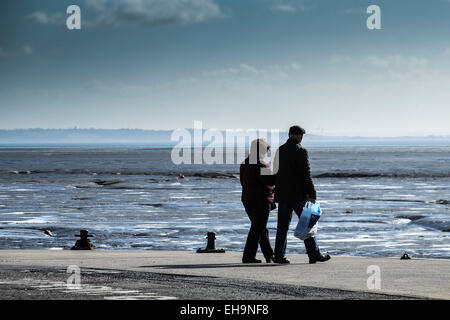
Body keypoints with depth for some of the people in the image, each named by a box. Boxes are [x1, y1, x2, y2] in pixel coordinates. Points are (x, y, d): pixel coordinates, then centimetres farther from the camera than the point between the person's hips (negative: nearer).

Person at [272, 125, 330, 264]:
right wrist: (312, 194, -12)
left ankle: (279, 255, 5)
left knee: (282, 225, 8)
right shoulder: (300, 151, -11)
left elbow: (276, 173, 13)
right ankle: (314, 254, 5)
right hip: (298, 195, -6)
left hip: (282, 195, 6)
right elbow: (306, 174, -14)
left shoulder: (280, 150, 8)